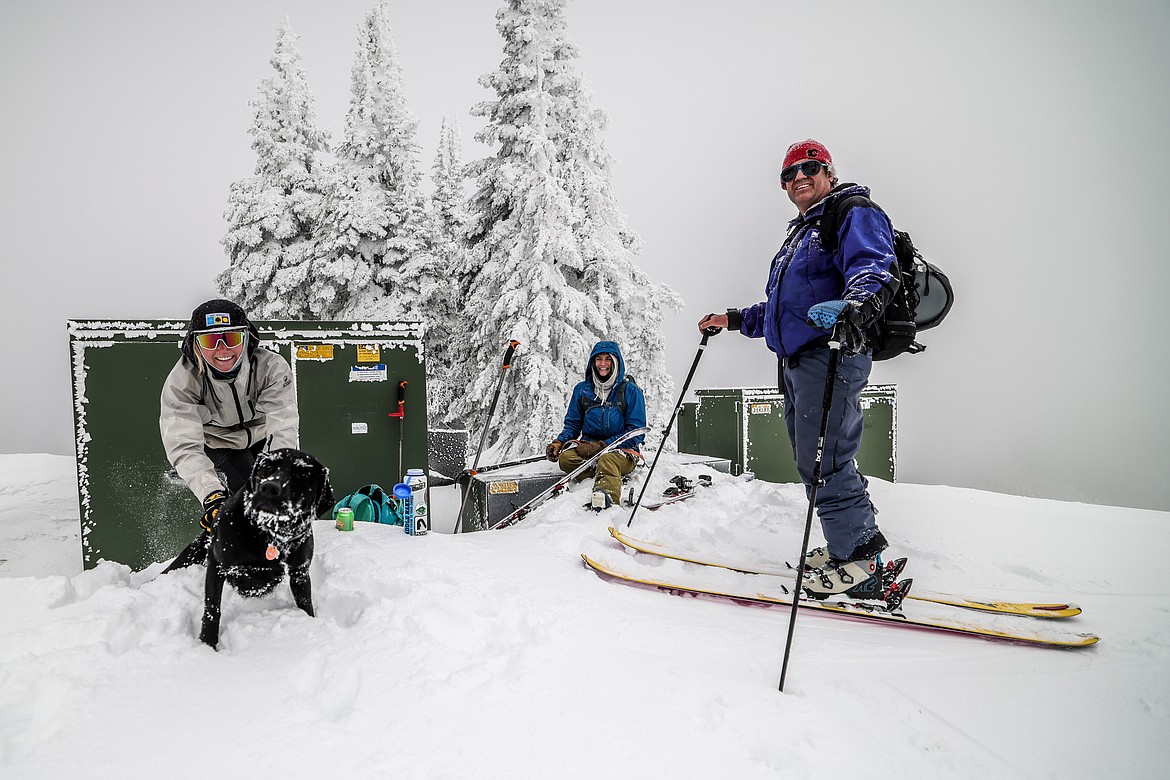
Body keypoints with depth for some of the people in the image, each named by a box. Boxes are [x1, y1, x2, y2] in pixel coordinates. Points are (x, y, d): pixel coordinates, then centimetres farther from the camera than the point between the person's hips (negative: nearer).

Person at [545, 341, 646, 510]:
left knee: (607, 461, -40)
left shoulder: (630, 391, 1)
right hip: (588, 446, 4)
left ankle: (607, 498, -66)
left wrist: (602, 446, -14)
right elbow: (573, 424, 20)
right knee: (565, 458, -29)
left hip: (622, 451, -4)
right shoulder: (582, 390, 12)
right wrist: (559, 442, -3)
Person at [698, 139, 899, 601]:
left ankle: (858, 561, -3)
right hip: (795, 360, 10)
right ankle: (852, 544, 19)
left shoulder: (854, 215, 1)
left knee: (822, 461, -12)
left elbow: (875, 269, -20)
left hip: (831, 354, -10)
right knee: (812, 460, 10)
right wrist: (734, 320, 34)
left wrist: (854, 306, -41)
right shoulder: (800, 235, 30)